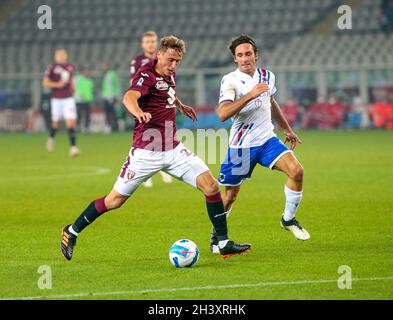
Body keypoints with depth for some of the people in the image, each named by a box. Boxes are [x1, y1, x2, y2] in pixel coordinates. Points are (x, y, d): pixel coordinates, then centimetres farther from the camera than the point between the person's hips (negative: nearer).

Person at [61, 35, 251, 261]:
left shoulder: (169, 74, 10)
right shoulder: (146, 75, -15)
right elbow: (129, 97, -37)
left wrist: (181, 105, 44)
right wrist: (138, 112, -57)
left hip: (173, 150, 7)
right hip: (146, 152, -7)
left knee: (211, 185, -8)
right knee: (115, 200, 1)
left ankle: (224, 243, -1)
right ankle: (72, 232, 21)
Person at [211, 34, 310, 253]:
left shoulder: (267, 77, 5)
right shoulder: (230, 81, -14)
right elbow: (223, 114, -29)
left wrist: (287, 130, 29)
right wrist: (250, 95, -35)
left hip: (267, 139, 4)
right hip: (241, 145, -4)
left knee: (297, 171, -16)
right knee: (230, 195, 3)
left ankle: (289, 219, 3)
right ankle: (216, 235, 27)